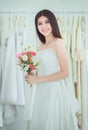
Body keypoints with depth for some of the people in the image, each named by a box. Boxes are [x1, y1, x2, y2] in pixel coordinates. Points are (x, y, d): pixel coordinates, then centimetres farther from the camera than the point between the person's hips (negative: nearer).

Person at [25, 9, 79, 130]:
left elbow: (65, 73, -14)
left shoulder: (58, 42, -7)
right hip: (42, 92, 7)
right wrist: (32, 76, 0)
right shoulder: (41, 47, 13)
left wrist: (38, 79, -11)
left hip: (56, 91, -6)